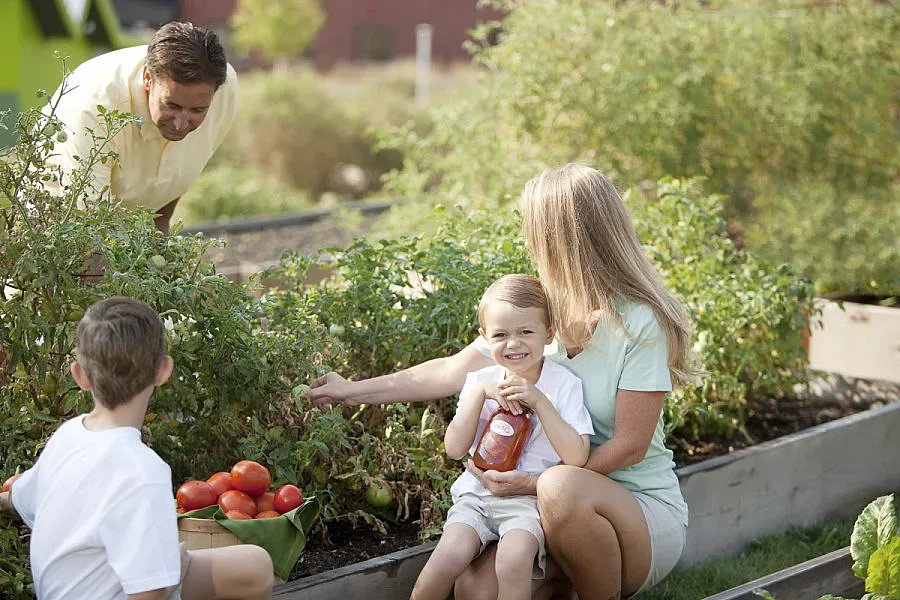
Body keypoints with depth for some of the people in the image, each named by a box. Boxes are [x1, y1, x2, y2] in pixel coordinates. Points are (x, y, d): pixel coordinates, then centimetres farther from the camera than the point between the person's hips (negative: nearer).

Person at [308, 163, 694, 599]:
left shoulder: (640, 322, -15)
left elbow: (630, 446, -15)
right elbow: (453, 372, 12)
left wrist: (536, 482, -23)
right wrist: (351, 391, 17)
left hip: (644, 508, -5)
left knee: (562, 488, -38)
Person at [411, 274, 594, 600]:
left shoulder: (564, 384, -2)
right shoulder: (481, 380, 7)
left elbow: (577, 457, -11)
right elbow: (455, 448, -1)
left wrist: (539, 401, -17)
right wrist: (479, 393, -12)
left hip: (529, 499, -2)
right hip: (478, 491, 3)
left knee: (514, 559, -33)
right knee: (450, 555, -25)